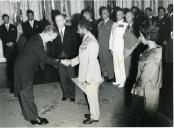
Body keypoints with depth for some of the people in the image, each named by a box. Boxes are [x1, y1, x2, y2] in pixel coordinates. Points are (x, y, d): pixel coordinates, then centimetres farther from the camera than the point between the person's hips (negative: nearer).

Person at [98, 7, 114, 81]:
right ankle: (104, 74, 25)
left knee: (109, 61, -2)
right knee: (102, 61, 12)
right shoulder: (100, 23, 15)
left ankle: (111, 76, 10)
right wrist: (98, 44, 8)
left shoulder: (111, 23, -7)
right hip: (100, 46, 7)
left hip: (107, 46, -6)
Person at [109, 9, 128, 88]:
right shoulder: (114, 24, 14)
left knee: (122, 65, -4)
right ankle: (118, 80, 21)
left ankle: (123, 82, 6)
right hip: (114, 49, 6)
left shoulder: (125, 25, -5)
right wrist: (111, 47, 12)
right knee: (116, 65, 10)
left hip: (121, 49, -6)